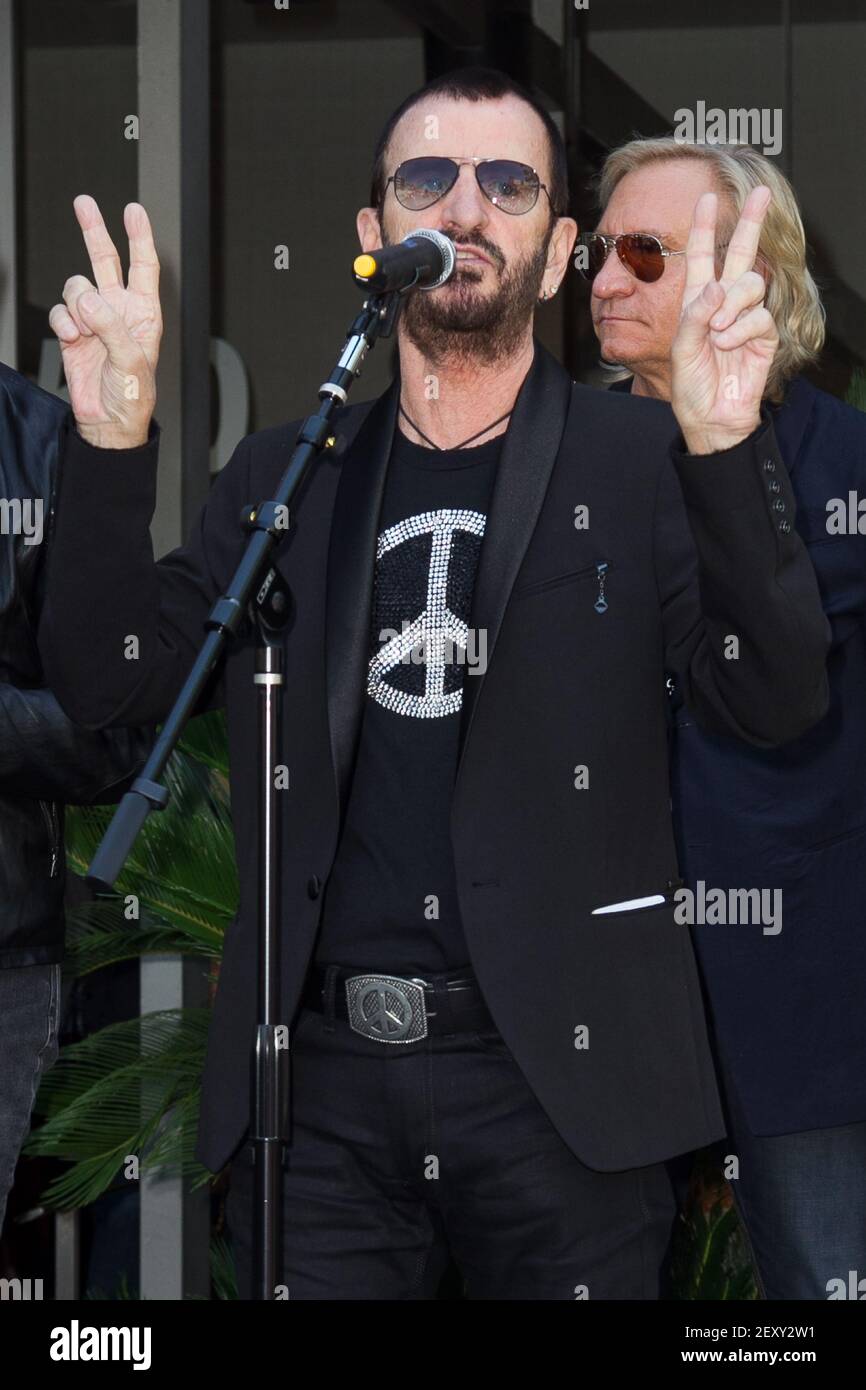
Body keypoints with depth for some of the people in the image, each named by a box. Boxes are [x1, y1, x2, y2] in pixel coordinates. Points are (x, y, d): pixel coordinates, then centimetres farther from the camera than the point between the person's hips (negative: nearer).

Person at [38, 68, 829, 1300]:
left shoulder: (641, 461, 3)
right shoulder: (281, 474, 12)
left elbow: (774, 705, -9)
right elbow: (112, 685, 4)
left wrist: (725, 453, -24)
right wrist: (113, 449, -12)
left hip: (557, 1073, -2)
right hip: (314, 1069, 2)